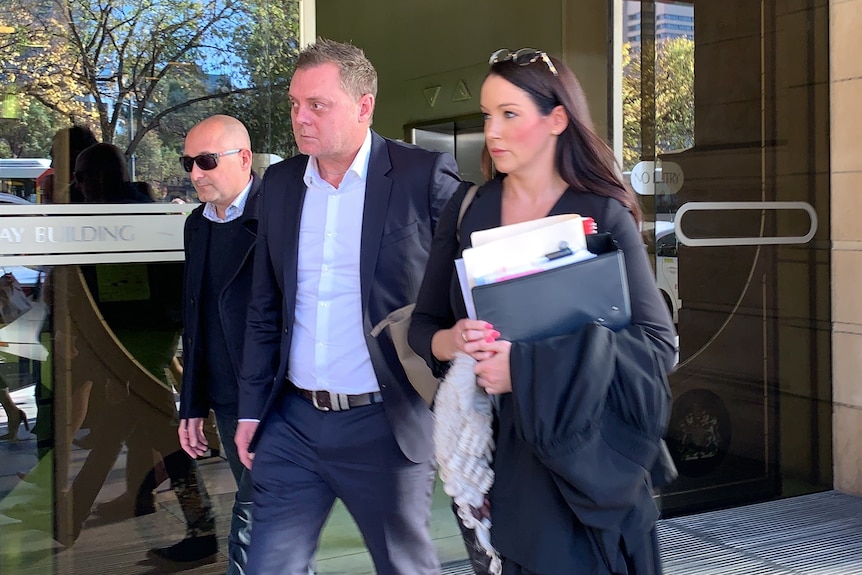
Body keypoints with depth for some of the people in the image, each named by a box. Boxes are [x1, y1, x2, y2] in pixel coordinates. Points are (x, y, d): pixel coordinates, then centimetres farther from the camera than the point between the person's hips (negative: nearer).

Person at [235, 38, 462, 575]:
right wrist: (251, 410, 13)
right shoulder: (280, 183, 7)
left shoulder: (425, 175, -9)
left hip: (386, 424, -4)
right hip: (293, 423, 5)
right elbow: (266, 310, 13)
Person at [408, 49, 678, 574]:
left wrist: (528, 366, -22)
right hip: (494, 448, 3)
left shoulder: (603, 215, -7)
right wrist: (448, 343, -15)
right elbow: (423, 323, 9)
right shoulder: (467, 212, 4)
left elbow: (658, 343, -13)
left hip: (581, 452, -3)